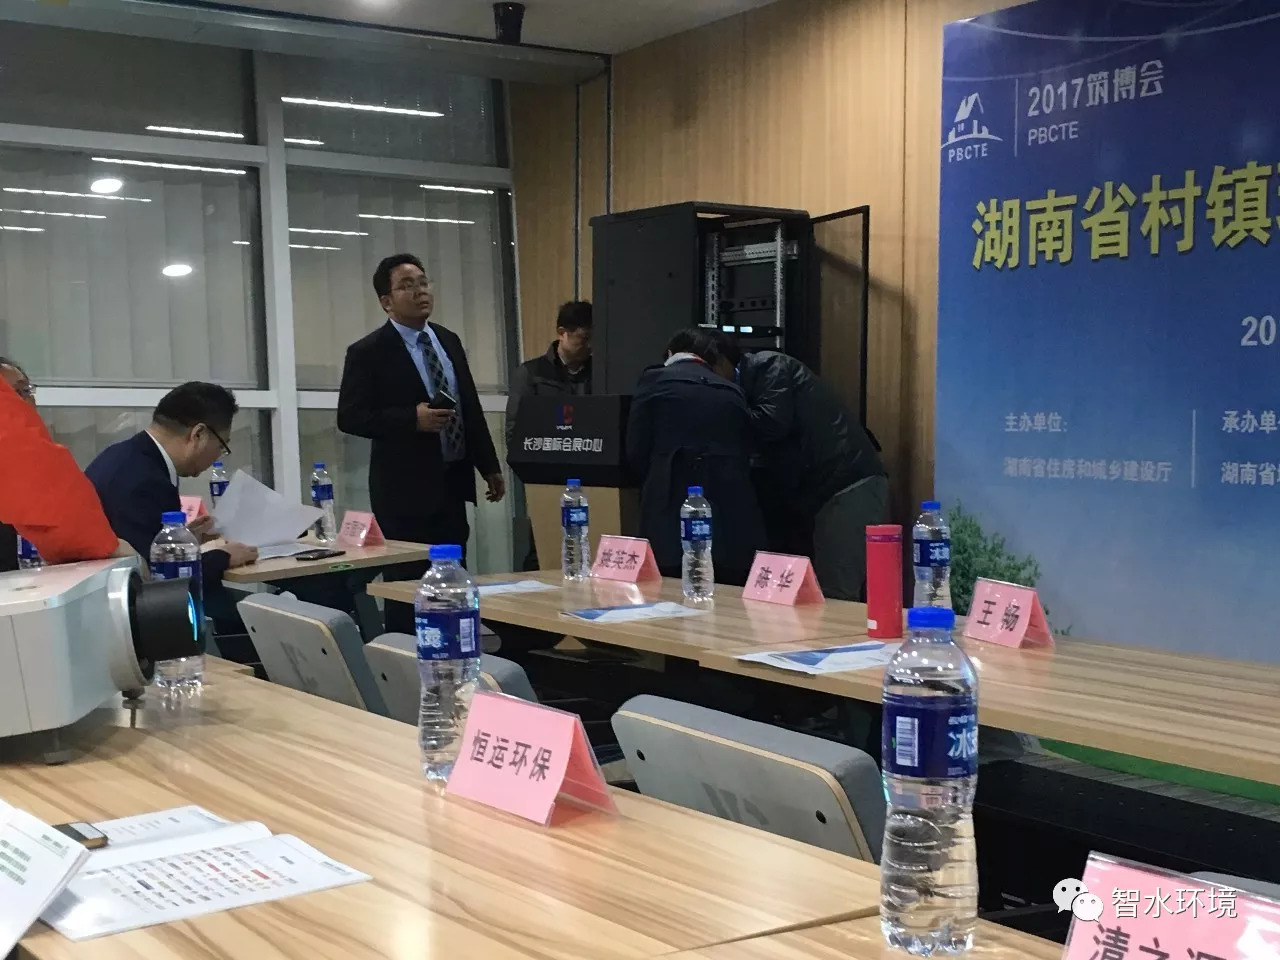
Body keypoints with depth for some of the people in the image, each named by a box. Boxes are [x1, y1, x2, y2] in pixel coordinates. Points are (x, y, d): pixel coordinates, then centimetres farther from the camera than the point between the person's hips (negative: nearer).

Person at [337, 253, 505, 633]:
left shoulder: (449, 341, 12)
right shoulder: (368, 352, -7)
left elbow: (471, 408, 16)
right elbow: (350, 417, -13)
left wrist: (490, 467, 14)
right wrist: (412, 419, -22)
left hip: (452, 481, 6)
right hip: (406, 487, -6)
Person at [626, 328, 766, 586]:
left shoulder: (654, 380, 6)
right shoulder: (733, 391, 15)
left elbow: (636, 452, 3)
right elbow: (743, 454, 15)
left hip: (673, 514, -3)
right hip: (733, 517, 3)